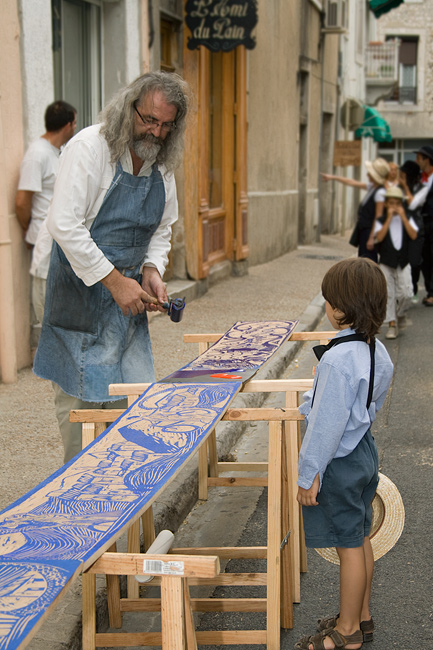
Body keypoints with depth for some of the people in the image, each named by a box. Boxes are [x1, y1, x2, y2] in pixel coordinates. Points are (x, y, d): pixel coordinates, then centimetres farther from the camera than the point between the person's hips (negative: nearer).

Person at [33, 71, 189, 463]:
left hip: (128, 290, 6)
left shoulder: (163, 165, 8)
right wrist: (114, 281, -22)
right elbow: (63, 224, -23)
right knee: (80, 394, -3)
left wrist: (152, 270, -1)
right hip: (81, 289, -6)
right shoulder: (90, 148, -14)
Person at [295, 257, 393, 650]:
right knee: (360, 538, 20)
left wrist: (309, 474, -16)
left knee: (348, 545, 3)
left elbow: (328, 423, -25)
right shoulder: (377, 351, 1)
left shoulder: (338, 359, -28)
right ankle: (361, 615, 35)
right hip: (364, 452, 9)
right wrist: (306, 408, 25)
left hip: (339, 463, -9)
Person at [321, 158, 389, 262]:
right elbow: (353, 183, 21)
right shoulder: (372, 187, 9)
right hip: (363, 229, 10)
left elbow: (378, 217, -21)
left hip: (370, 230, -10)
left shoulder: (380, 192, -18)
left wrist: (372, 238, -21)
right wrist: (333, 177, 26)